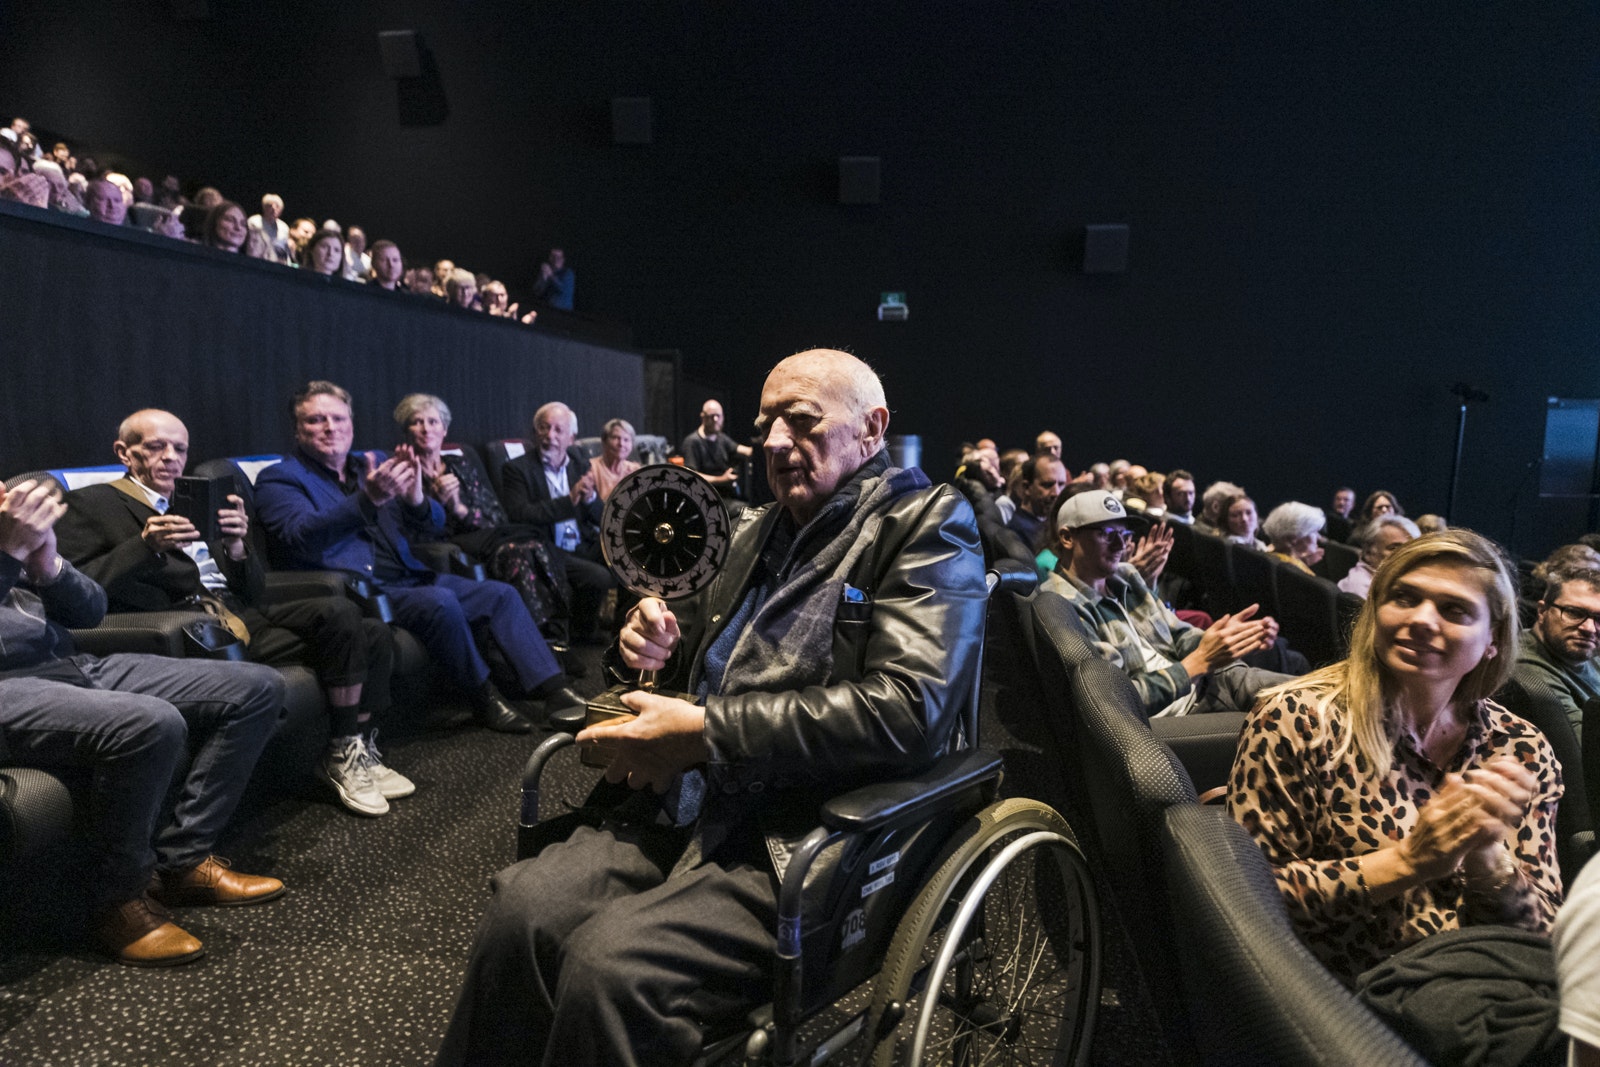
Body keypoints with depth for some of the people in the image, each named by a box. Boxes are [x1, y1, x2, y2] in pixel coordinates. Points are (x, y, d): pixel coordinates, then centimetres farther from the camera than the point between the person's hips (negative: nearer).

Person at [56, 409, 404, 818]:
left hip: (243, 615, 7)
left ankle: (359, 750, 3)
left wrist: (237, 546, -1)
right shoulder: (91, 503, 10)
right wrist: (146, 546, -18)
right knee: (338, 614, -26)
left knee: (373, 635, -10)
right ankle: (343, 755, -13)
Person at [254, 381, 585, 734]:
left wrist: (415, 499, -15)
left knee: (501, 594, -7)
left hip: (408, 578, 7)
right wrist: (368, 499, -35)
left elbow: (434, 525, 11)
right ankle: (483, 696, -14)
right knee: (440, 601, -31)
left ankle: (554, 690, -8)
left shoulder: (376, 464, 17)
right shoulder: (279, 478, 1)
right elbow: (300, 537, -20)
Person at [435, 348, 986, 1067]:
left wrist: (703, 733, -18)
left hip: (800, 843, -6)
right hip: (691, 811, 7)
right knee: (522, 903, -16)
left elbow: (906, 711, -19)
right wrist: (665, 635, 11)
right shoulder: (760, 528, 19)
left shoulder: (928, 527, -5)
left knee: (610, 964, -26)